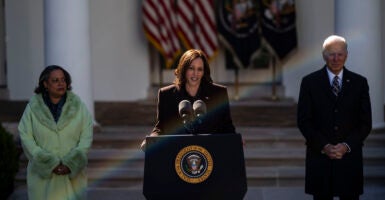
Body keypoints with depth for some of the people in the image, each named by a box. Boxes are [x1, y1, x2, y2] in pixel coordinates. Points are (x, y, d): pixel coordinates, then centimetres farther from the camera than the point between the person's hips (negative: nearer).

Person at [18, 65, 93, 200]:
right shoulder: (33, 108, -2)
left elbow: (86, 137, -3)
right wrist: (50, 164, -16)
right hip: (43, 174, 0)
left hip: (72, 174, 0)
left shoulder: (78, 106, -1)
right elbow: (26, 138, -7)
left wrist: (70, 164, -15)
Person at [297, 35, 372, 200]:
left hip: (350, 156, 1)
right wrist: (323, 146, -11)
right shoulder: (310, 82, 3)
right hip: (319, 156, -1)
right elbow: (303, 121, 0)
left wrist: (347, 145, -9)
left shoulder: (359, 83, 6)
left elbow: (366, 122, 4)